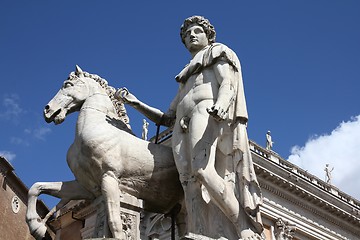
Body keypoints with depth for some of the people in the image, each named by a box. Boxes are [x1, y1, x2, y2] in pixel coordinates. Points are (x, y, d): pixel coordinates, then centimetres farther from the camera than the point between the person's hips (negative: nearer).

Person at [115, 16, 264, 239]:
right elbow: (167, 118, 31)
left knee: (201, 169, -32)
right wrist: (135, 102, 23)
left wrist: (220, 107, -23)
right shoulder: (185, 81, 37)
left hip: (207, 113, -6)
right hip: (183, 128, 6)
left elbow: (228, 84, 0)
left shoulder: (218, 53, 22)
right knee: (190, 185, -17)